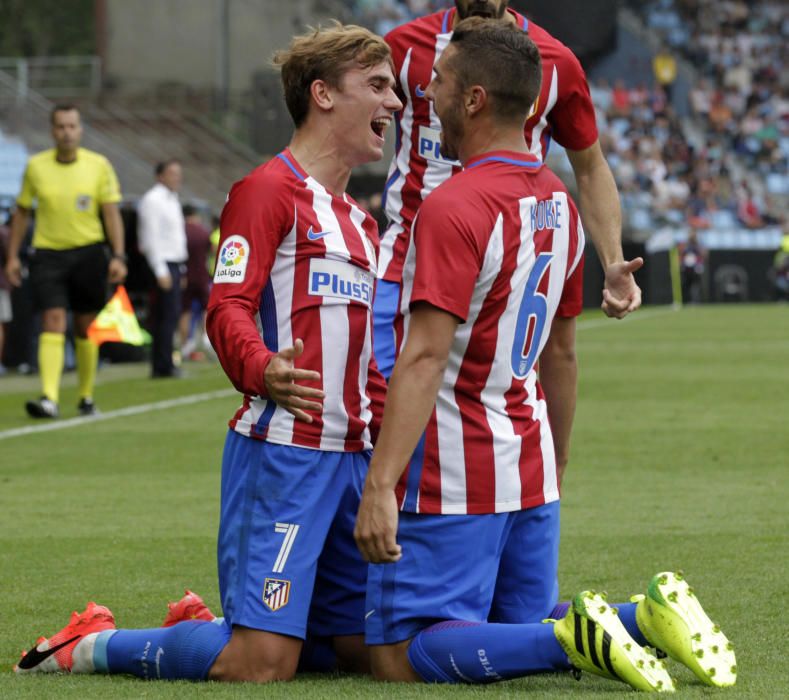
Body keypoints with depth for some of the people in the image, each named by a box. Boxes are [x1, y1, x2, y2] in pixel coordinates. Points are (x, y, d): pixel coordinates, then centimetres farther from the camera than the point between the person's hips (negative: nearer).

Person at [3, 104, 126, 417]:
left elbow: (111, 214, 0)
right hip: (48, 253, 0)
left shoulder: (99, 165, -1)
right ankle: (49, 399, -22)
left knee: (86, 327, 5)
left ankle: (86, 397, 19)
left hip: (88, 253, 0)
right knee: (52, 321, -13)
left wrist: (118, 256, -9)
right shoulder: (36, 166, 2)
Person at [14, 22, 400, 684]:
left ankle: (217, 629, 26)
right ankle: (92, 645, 6)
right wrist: (261, 369, -35)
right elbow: (227, 307, -16)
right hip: (281, 449, -9)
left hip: (353, 456, 9)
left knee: (369, 646, 6)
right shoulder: (268, 190, -5)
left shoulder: (356, 219, 22)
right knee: (260, 666, -15)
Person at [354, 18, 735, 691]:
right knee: (523, 628, 18)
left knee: (403, 655, -5)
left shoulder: (453, 208, -17)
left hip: (450, 481, -8)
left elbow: (424, 357, -25)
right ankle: (644, 616, -5)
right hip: (531, 472, 8)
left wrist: (380, 487, -28)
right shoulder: (558, 202, 10)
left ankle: (573, 637, -22)